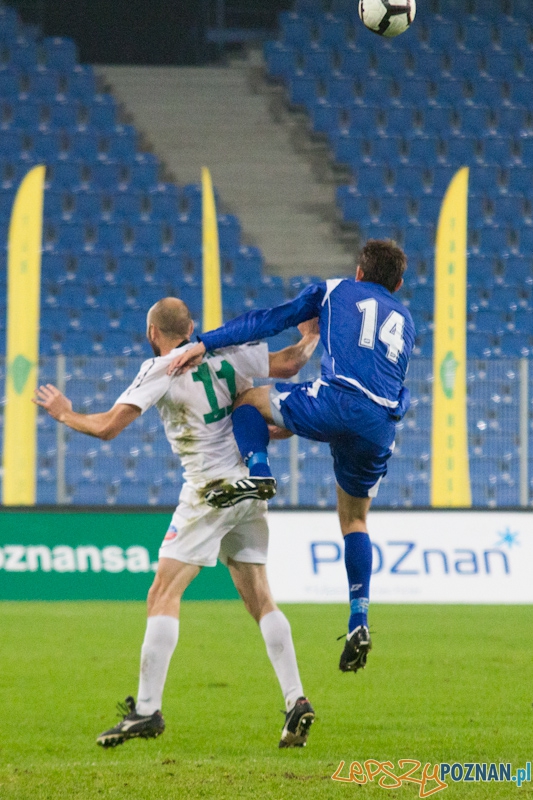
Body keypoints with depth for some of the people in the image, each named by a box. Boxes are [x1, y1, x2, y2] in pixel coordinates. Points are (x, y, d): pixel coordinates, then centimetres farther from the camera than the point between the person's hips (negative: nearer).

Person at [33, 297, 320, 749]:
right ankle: (296, 702, 2)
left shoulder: (160, 370, -7)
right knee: (260, 599, 11)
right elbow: (288, 364, 10)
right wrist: (311, 337, 30)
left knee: (163, 596, -6)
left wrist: (65, 414, 7)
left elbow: (107, 427, -11)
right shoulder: (228, 351, 8)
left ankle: (147, 709, -13)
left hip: (211, 490, -6)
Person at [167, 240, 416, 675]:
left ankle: (256, 471, -7)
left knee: (250, 398, 22)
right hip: (382, 425, 4)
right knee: (355, 519, 22)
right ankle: (359, 621, 8)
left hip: (336, 403, -4)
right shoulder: (404, 321, 32)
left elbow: (269, 320, 14)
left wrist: (205, 343, 13)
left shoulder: (334, 291, 20)